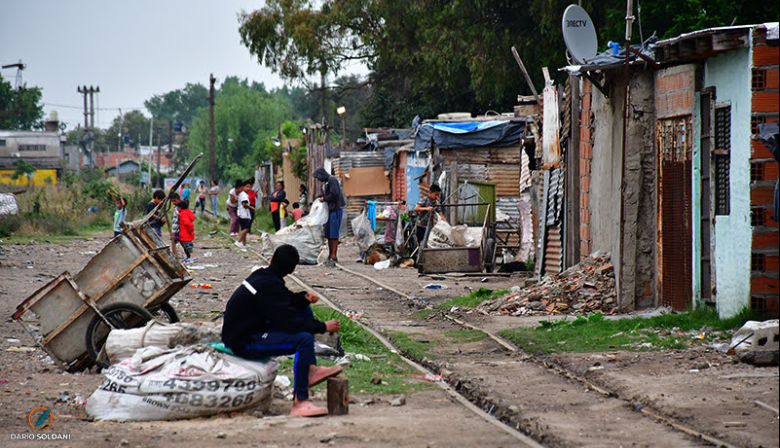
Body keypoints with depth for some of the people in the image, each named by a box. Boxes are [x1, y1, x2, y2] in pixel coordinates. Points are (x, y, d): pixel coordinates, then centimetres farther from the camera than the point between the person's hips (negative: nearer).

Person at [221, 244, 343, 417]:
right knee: (304, 339, -27)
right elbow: (291, 323, -23)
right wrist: (324, 327, -12)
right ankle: (299, 402, -25)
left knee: (305, 310, 13)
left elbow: (289, 301, 17)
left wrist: (305, 297, -4)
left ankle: (311, 370, 8)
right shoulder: (269, 286, -22)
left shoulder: (261, 275, 6)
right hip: (244, 343, -10)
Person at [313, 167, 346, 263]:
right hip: (329, 209, 10)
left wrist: (324, 199, -8)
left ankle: (334, 255, -8)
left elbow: (334, 194, -19)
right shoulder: (325, 182, 18)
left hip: (335, 209, -10)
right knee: (328, 234, 10)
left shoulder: (332, 180, -10)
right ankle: (330, 254, 15)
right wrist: (321, 197, 6)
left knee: (334, 233, -9)